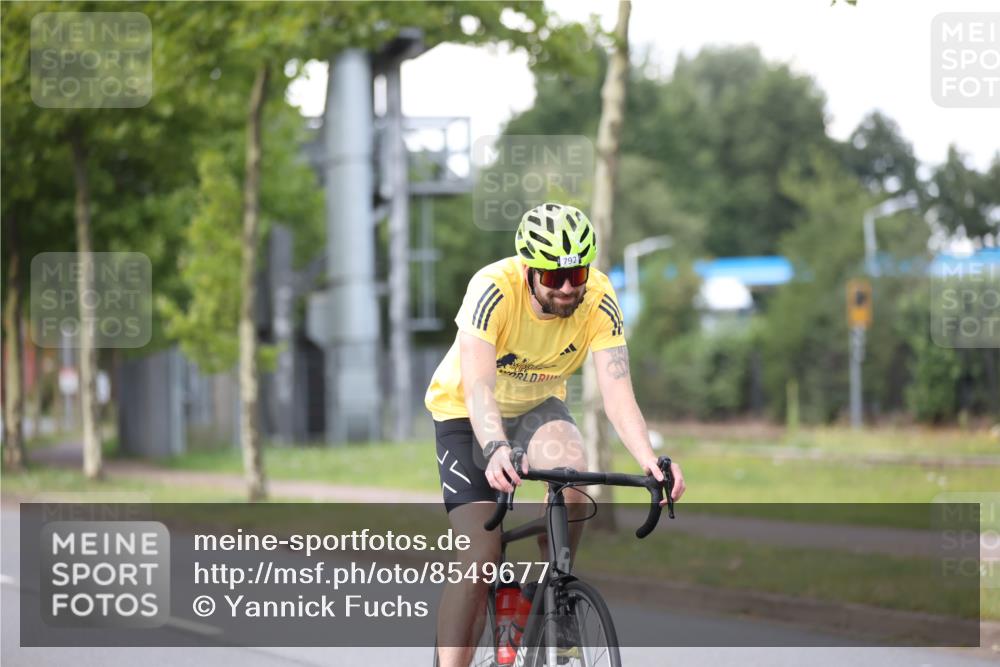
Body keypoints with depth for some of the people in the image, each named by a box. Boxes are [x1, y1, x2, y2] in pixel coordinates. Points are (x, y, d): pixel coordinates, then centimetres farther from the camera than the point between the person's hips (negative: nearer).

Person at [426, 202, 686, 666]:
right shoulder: (493, 290, -32)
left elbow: (617, 394, -28)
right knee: (479, 557, -15)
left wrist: (649, 460, -45)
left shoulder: (598, 301, -23)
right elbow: (478, 387, -42)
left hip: (536, 406, 2)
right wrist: (496, 450, -61)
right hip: (466, 415, -2)